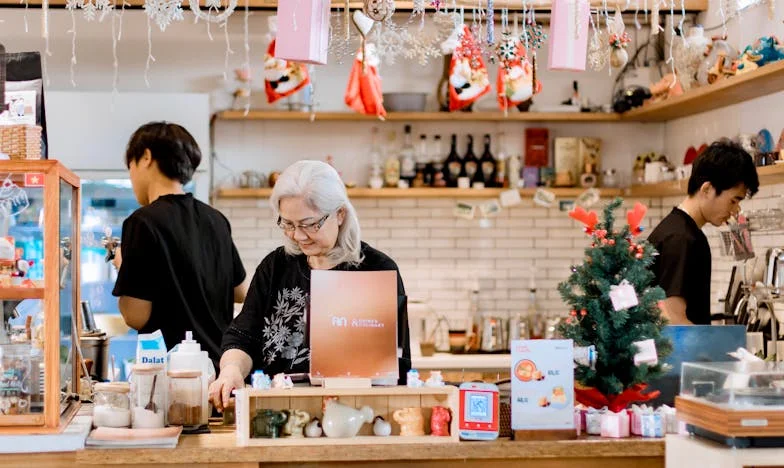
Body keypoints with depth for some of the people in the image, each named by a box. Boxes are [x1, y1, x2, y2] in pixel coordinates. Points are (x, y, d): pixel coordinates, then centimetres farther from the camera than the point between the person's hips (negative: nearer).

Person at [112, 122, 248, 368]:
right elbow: (241, 292, 20)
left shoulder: (144, 222, -12)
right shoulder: (216, 220, 8)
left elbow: (137, 317, -13)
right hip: (223, 362, 7)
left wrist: (123, 266, 4)